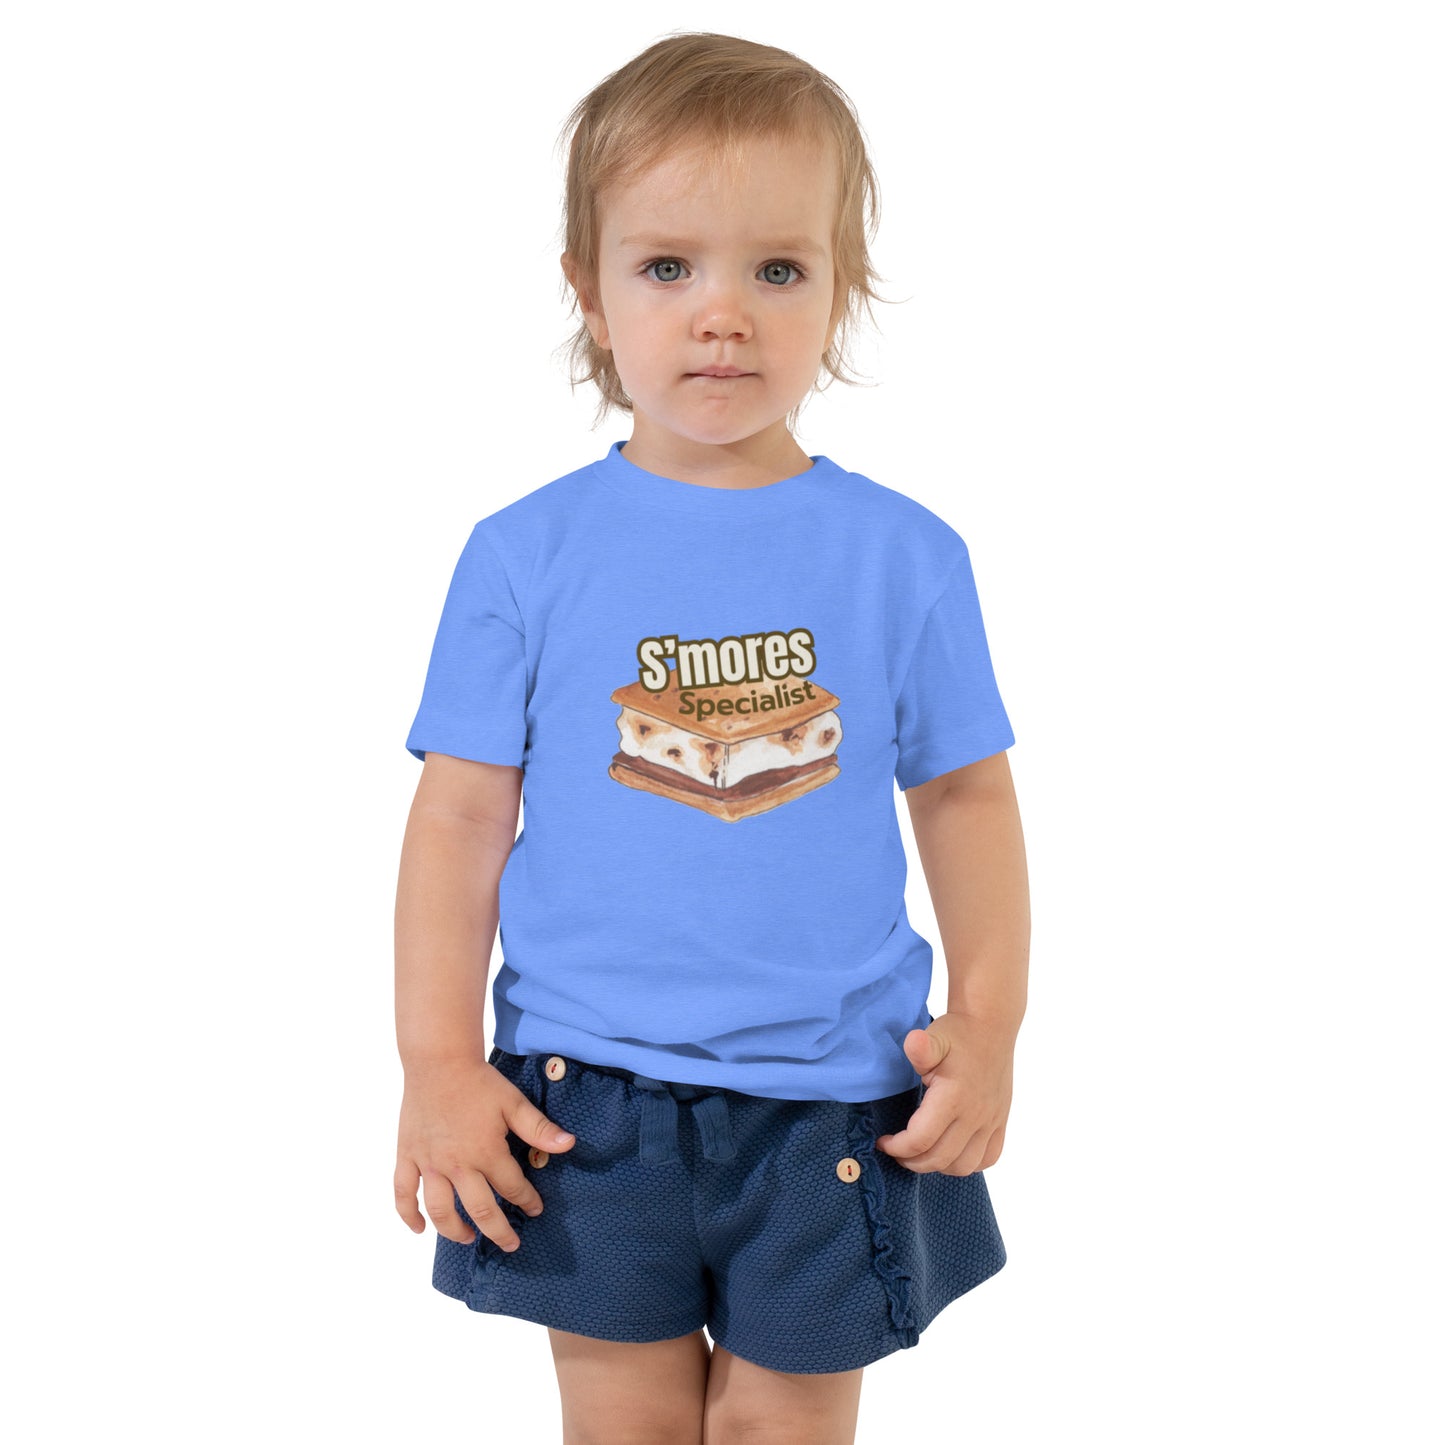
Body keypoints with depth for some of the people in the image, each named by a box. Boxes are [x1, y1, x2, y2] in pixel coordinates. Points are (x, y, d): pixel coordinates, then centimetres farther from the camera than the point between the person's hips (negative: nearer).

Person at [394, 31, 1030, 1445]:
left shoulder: (904, 555, -1)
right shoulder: (525, 555, -3)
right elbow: (462, 812, -2)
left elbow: (964, 795, 6)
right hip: (583, 1103, 0)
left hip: (833, 1104, 0)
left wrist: (989, 1021, -2)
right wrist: (437, 1062, -6)